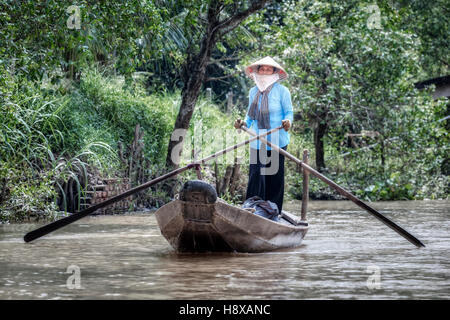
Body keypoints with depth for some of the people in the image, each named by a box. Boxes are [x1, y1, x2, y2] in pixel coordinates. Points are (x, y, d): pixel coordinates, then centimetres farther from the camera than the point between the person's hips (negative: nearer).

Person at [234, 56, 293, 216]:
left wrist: (287, 122, -20)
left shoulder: (281, 91, -1)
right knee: (255, 176, -1)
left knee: (275, 177, 1)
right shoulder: (253, 92, 11)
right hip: (257, 142, 3)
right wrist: (243, 123, 1)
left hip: (277, 142, -3)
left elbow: (289, 112, 1)